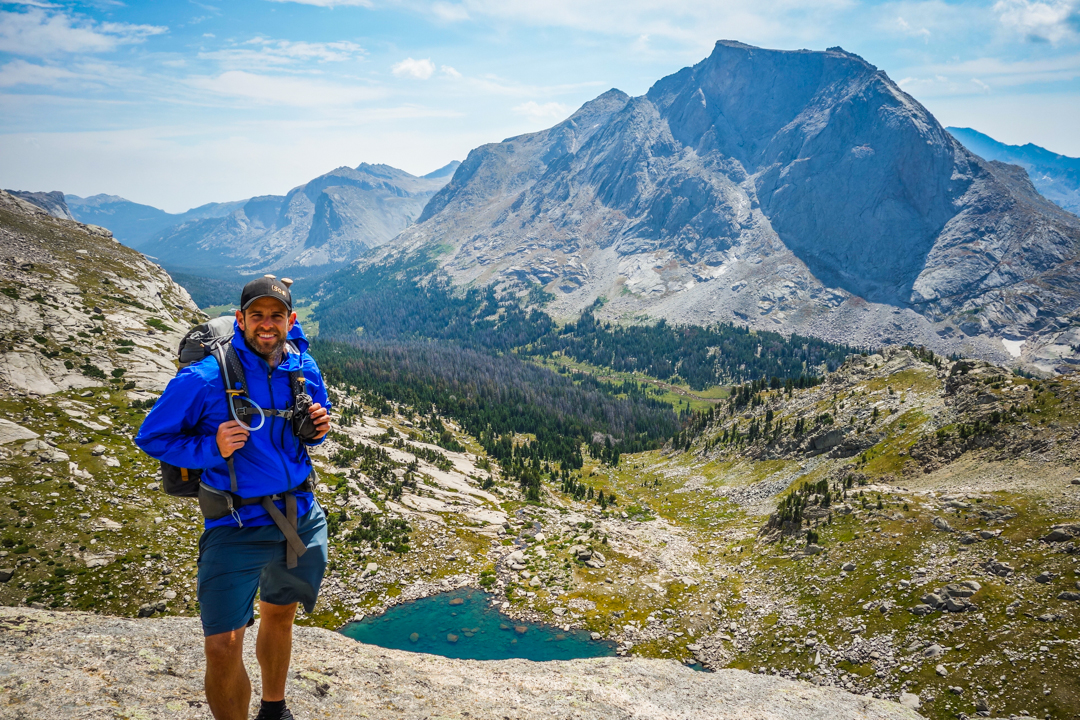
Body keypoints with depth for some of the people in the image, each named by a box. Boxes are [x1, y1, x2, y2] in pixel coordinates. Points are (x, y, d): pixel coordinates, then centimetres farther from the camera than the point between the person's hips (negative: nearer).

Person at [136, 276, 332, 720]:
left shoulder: (303, 368, 0)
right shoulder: (204, 378, -15)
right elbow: (151, 437, -6)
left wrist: (318, 430, -7)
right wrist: (212, 449, -21)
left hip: (302, 519, 5)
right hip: (237, 527, -5)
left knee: (279, 615, 24)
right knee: (223, 647, -14)